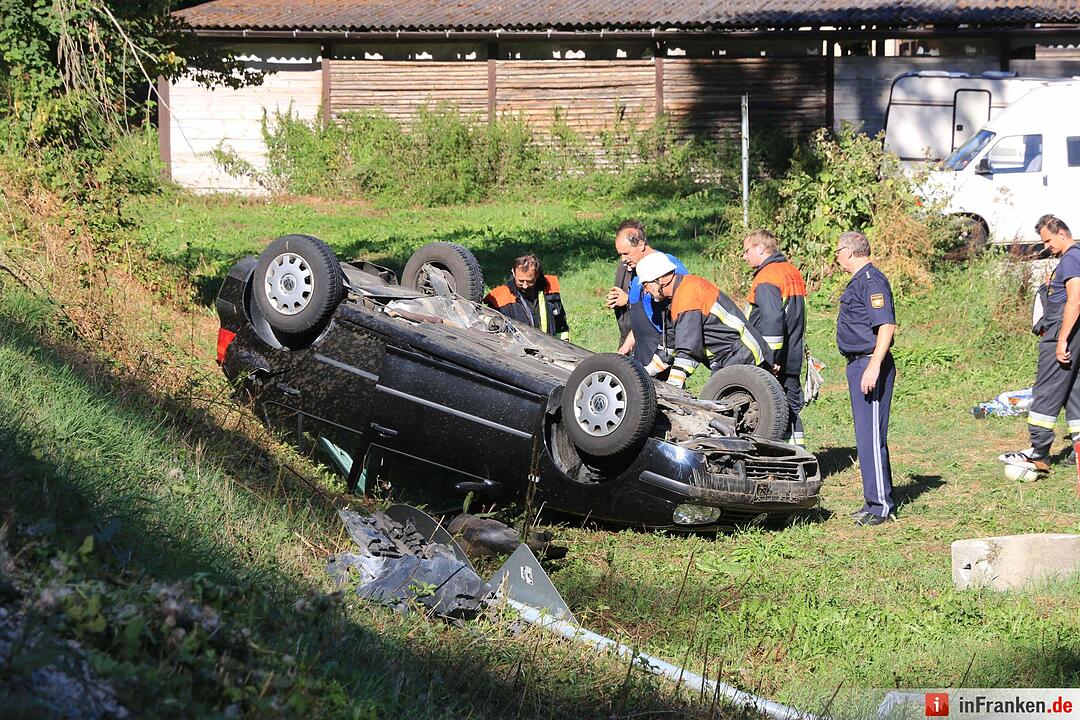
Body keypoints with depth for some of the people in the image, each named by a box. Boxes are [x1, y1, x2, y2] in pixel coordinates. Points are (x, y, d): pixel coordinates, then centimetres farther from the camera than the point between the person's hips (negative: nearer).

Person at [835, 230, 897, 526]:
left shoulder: (871, 281, -14)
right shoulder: (859, 280, 19)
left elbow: (886, 326, -22)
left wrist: (874, 366, -28)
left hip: (869, 365, -11)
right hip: (858, 365, 11)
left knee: (870, 437, -10)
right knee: (868, 436, 13)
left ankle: (881, 506, -9)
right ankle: (875, 501, 19)